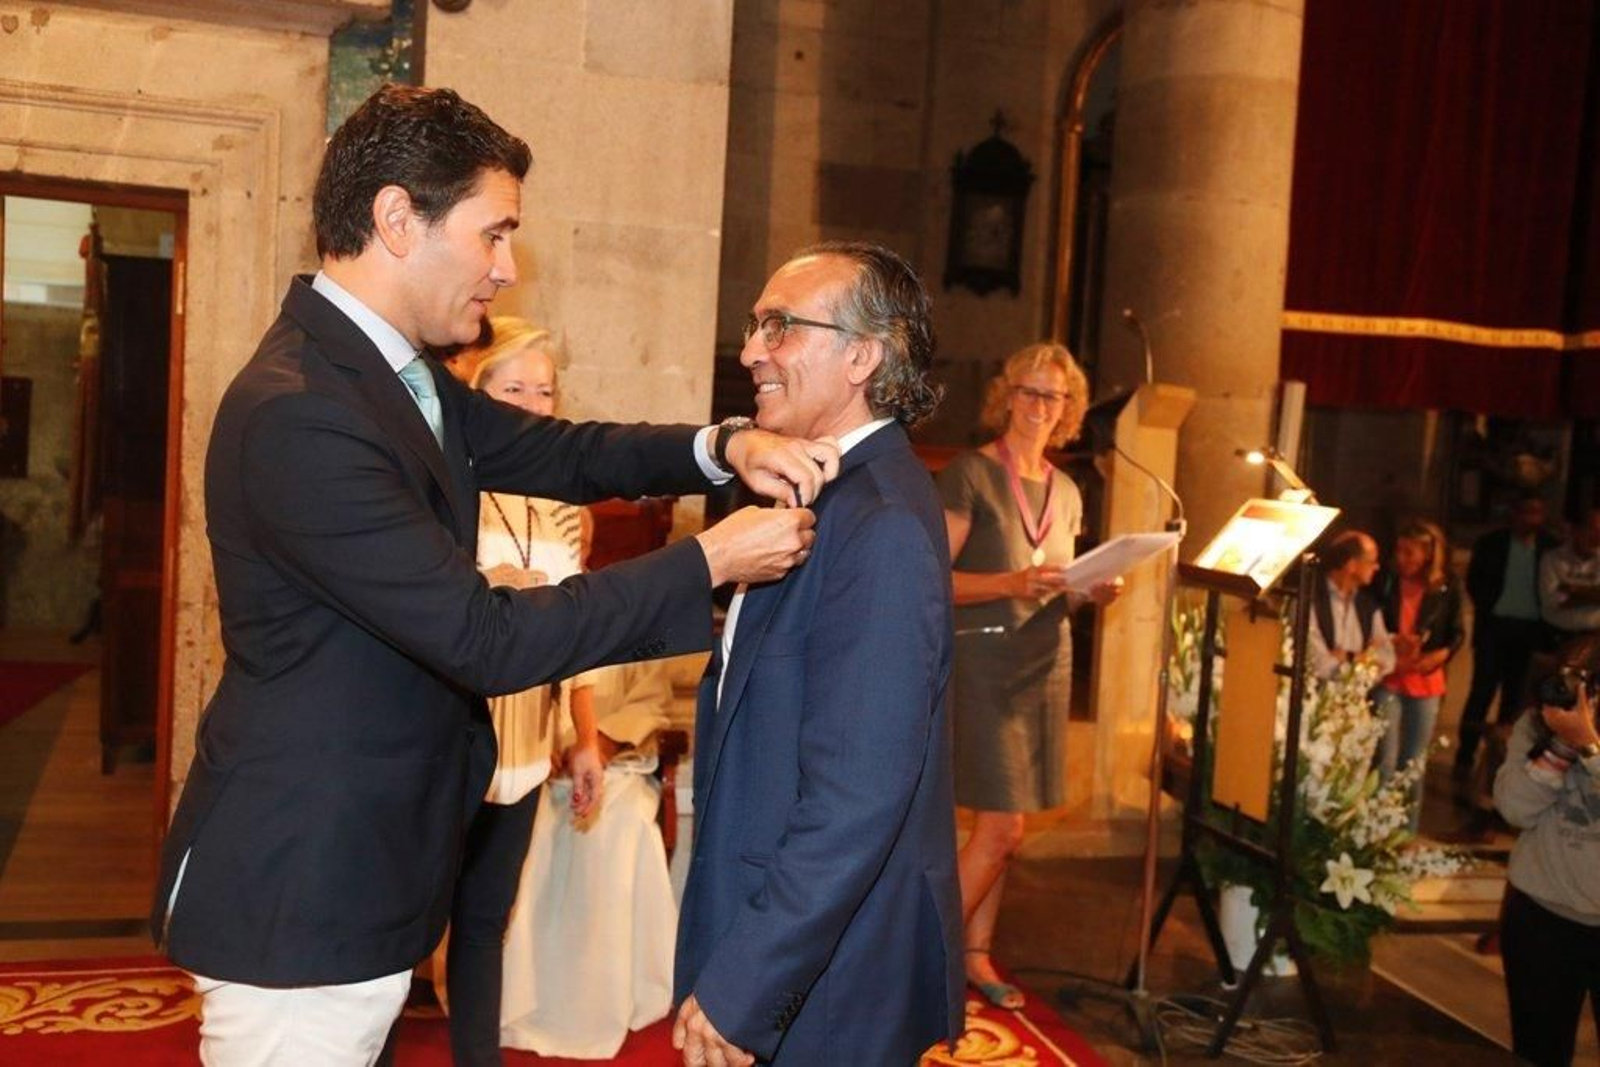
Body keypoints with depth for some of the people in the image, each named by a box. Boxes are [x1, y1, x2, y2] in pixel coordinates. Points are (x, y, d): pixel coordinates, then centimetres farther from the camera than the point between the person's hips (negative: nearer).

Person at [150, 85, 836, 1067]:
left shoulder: (397, 371, 4)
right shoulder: (300, 413, -26)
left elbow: (557, 453, 10)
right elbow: (487, 638, -27)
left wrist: (722, 448, -8)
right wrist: (711, 562, -19)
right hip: (302, 896, -9)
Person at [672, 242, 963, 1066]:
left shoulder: (881, 526, -24)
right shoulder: (831, 490, 6)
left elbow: (855, 800, -27)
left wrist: (737, 990, -23)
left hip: (823, 992, -8)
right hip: (781, 932, 8)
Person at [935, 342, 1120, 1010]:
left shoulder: (1066, 492, 15)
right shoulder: (970, 474, -6)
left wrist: (1091, 595, 0)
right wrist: (1011, 583, -24)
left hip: (1046, 661, 7)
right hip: (984, 658, -6)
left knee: (1003, 826, 9)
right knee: (1002, 824, -9)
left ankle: (976, 954, 20)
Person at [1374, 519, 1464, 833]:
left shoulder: (1447, 589, -3)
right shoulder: (1387, 583, -6)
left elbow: (1457, 635, 6)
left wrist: (1439, 656, -12)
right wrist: (1389, 644, -19)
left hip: (1426, 683, 2)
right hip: (1388, 680, -2)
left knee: (1414, 764, 11)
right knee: (1386, 761, -5)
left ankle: (1408, 834, 22)